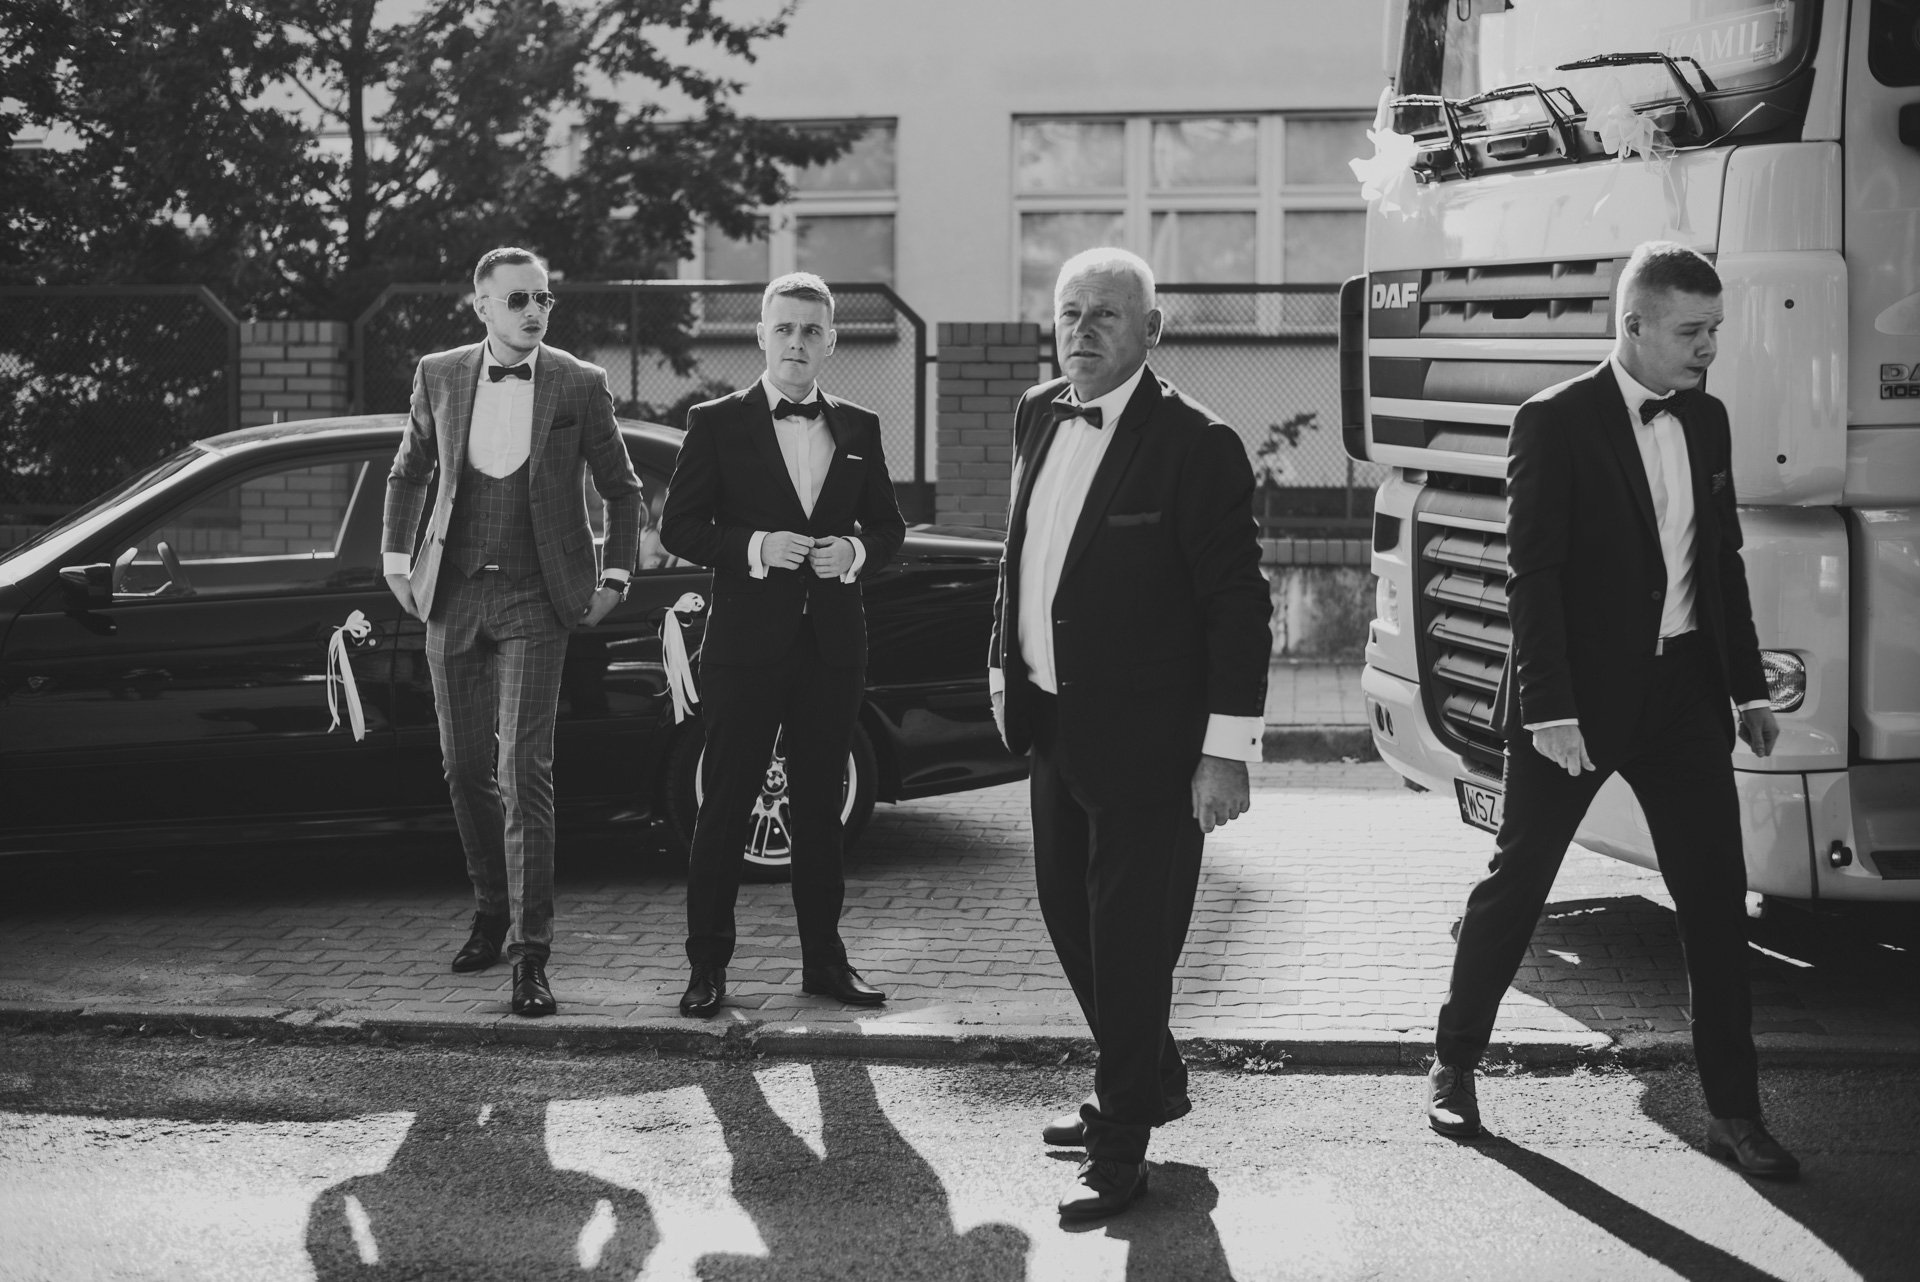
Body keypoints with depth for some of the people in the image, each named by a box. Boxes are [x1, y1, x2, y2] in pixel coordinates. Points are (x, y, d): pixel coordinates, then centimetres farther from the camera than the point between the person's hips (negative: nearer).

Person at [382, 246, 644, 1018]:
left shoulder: (580, 387, -2)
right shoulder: (439, 377, 4)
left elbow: (621, 489, 8)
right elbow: (408, 472, 19)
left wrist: (615, 578, 2)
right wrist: (397, 557, 12)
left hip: (534, 603, -3)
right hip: (453, 597, 3)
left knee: (524, 771, -12)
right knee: (466, 767, 10)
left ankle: (531, 954, -11)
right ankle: (492, 911, 30)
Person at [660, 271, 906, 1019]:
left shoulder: (858, 430, 10)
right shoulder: (716, 424, 0)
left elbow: (888, 525, 15)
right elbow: (678, 528, -3)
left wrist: (856, 552, -7)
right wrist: (755, 547, -18)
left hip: (833, 643, 3)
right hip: (746, 642, -3)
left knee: (821, 807, 10)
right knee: (725, 808, 0)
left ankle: (823, 959, 18)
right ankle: (707, 966, 6)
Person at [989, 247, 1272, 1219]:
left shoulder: (1195, 447, -16)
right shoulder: (1038, 417, 7)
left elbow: (1239, 608, -16)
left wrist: (1227, 752, -18)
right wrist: (1005, 664, 12)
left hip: (1144, 738, -7)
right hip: (1055, 726, 8)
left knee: (1131, 937, 0)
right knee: (1070, 916, 17)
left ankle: (1119, 1149, 12)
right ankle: (1147, 1082, 37)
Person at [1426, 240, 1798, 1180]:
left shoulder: (1705, 420, 9)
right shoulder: (1556, 423, -11)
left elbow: (1723, 560, 16)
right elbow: (1530, 575, -14)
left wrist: (1749, 686, 14)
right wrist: (1550, 710, -20)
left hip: (1684, 687, 5)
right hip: (1580, 690, -5)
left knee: (1716, 897, 4)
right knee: (1515, 884, 6)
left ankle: (1734, 1112, 11)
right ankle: (1455, 1065, 23)